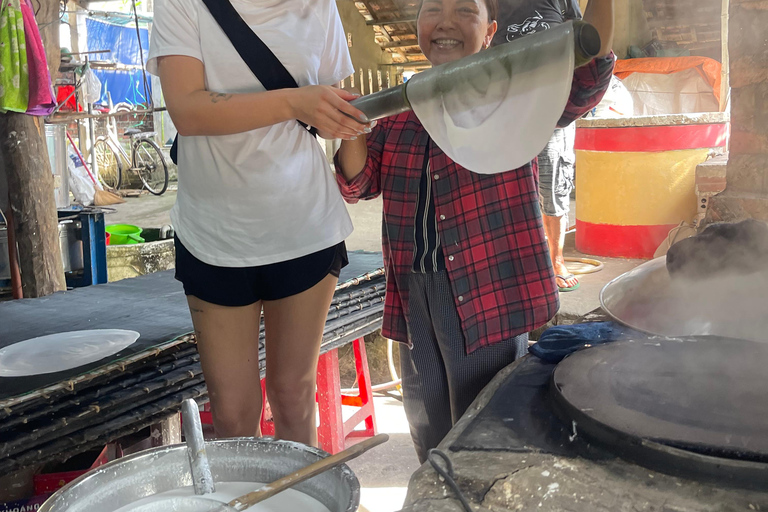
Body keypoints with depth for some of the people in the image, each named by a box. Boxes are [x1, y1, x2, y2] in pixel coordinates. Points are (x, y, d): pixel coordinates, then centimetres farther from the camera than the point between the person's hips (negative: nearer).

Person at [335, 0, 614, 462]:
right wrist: (353, 132, -14)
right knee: (430, 440, 21)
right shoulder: (400, 108, 10)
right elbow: (360, 184, 6)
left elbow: (582, 86, -23)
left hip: (487, 293, -5)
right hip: (412, 298, 5)